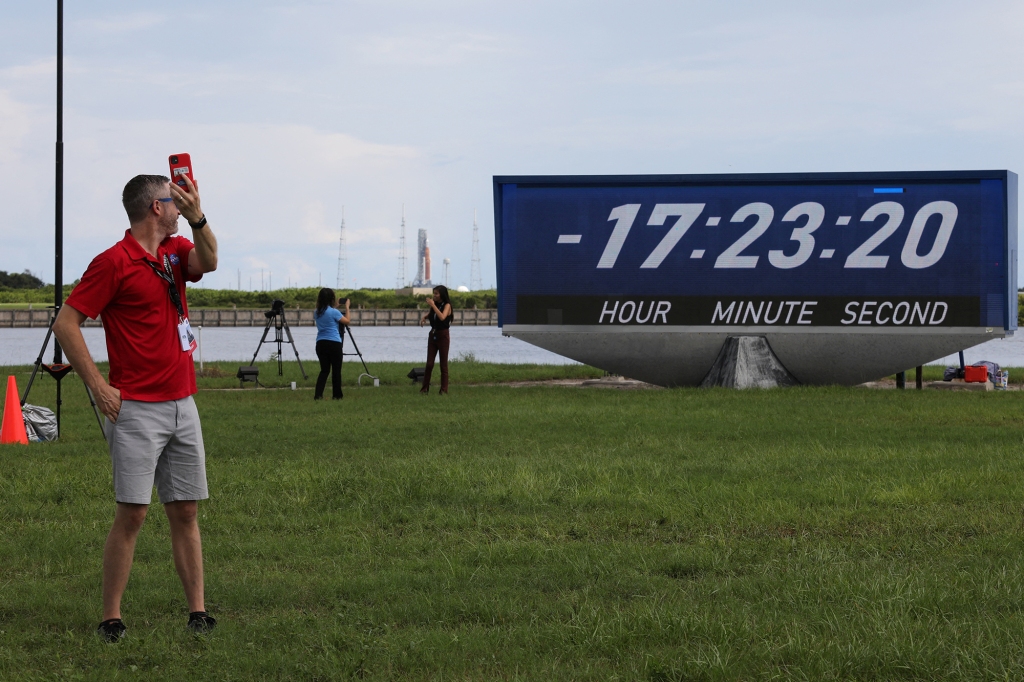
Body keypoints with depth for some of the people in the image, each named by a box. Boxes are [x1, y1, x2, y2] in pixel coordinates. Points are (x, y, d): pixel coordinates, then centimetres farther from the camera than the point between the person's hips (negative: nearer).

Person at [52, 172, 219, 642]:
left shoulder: (175, 251, 14)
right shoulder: (115, 262, -8)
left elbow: (208, 262, -9)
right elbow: (66, 323, -10)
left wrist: (196, 217, -25)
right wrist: (97, 385, -13)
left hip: (182, 405, 7)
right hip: (137, 409, -7)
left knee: (185, 511, 7)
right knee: (132, 513, -7)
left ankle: (197, 615, 10)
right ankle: (111, 619, -2)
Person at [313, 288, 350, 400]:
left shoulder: (317, 312, 7)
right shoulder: (333, 312, -10)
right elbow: (346, 321, 1)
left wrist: (335, 307, 26)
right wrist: (347, 307, 12)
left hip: (320, 343, 5)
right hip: (334, 343, -5)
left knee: (324, 370, 7)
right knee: (336, 370, 5)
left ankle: (318, 395, -7)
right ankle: (337, 395, 11)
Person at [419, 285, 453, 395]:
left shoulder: (447, 305, -8)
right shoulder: (435, 304, 9)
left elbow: (442, 317, -26)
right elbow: (428, 314, 25)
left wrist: (432, 305, -22)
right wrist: (424, 318, 2)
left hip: (443, 336, -5)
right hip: (432, 335, 5)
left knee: (443, 364, 0)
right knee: (429, 364, 1)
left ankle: (444, 390, 4)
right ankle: (425, 388, 5)